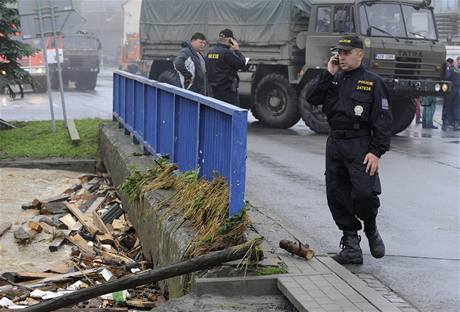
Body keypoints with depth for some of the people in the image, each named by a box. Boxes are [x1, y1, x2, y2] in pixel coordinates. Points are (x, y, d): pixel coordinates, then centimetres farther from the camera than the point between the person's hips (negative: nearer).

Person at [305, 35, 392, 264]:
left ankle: (371, 229, 16)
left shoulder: (372, 82, -1)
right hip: (335, 143, 5)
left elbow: (383, 120, -6)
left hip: (360, 145, -5)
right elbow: (311, 98, 3)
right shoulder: (333, 80, 15)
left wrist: (376, 152, -14)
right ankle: (351, 244, 14)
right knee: (336, 195, 4)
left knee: (364, 193, -15)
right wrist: (328, 75, -4)